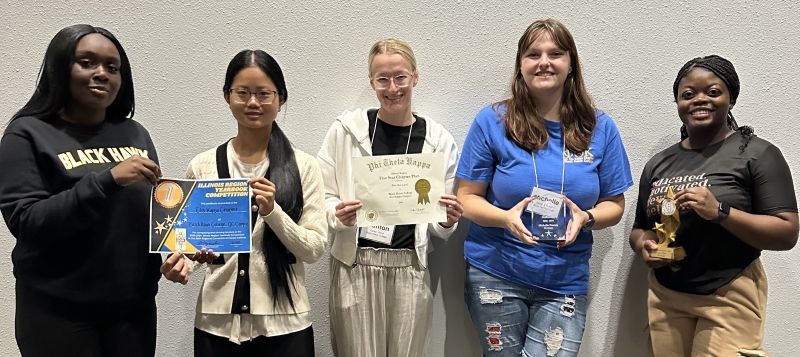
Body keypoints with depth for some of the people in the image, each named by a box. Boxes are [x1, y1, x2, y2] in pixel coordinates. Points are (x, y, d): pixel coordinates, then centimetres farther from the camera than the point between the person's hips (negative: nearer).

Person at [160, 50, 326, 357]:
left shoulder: (303, 166, -4)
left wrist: (273, 212, -20)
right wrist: (181, 264, -13)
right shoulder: (202, 166, 0)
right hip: (216, 322, 1)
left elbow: (314, 249, -6)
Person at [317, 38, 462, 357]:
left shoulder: (438, 140, 3)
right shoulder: (346, 129, -2)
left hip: (411, 270, 2)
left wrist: (447, 221, -12)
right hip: (355, 267, -1)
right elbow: (321, 198, 3)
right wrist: (338, 215, -17)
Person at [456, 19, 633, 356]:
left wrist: (586, 218, -15)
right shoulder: (492, 122, -5)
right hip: (495, 274, -1)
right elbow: (467, 197, -2)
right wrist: (505, 217, -21)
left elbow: (614, 204, 6)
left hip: (566, 281, 1)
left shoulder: (600, 127, 1)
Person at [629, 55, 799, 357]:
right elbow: (639, 228, 17)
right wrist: (643, 243, -5)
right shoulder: (658, 163, 8)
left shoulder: (758, 154, -5)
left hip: (729, 299, -4)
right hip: (665, 297, 4)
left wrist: (719, 212, -23)